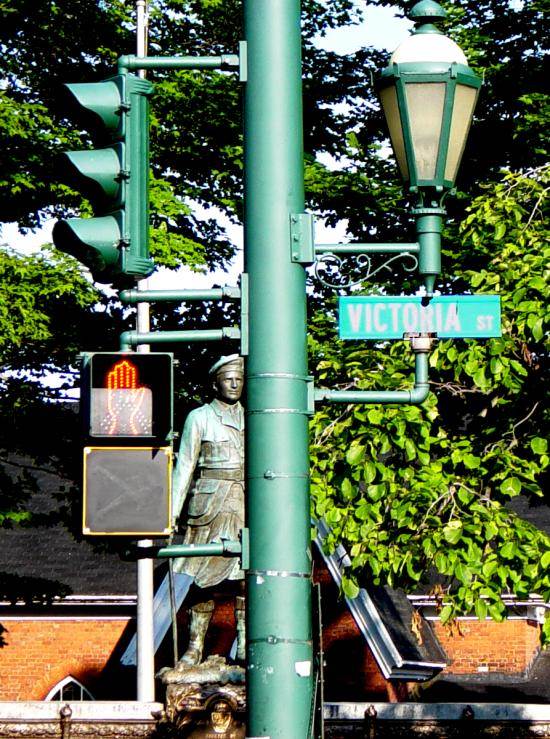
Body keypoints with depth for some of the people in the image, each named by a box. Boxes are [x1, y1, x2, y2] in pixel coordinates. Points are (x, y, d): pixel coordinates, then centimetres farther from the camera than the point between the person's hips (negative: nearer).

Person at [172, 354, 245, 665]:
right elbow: (185, 465, 3)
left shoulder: (251, 417, 15)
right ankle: (196, 647, 3)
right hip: (210, 503, -3)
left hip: (247, 500, 3)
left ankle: (245, 646, 0)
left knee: (246, 577, -4)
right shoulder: (199, 418, 5)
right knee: (205, 578, -2)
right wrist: (173, 511, -2)